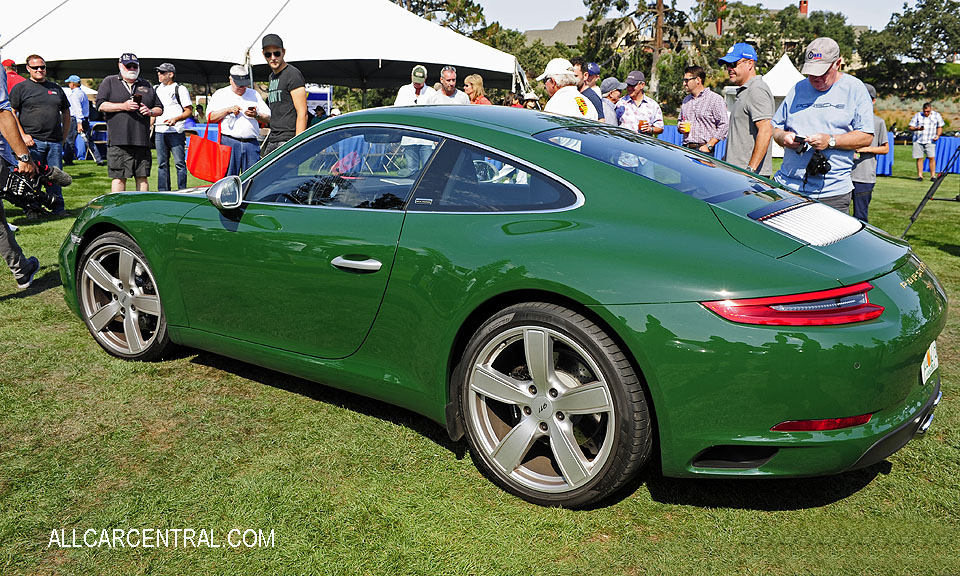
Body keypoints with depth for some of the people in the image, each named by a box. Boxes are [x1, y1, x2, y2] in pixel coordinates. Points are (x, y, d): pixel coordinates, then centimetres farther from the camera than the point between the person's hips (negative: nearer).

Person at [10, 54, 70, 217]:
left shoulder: (56, 88, 17)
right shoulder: (21, 88, 5)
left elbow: (66, 113, 22)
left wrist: (64, 137, 13)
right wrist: (23, 135, -10)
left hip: (55, 142, 3)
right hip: (32, 141, -3)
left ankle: (58, 208, 10)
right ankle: (32, 209, 6)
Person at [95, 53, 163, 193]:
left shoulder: (146, 85, 20)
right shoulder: (109, 82, 10)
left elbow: (160, 108, 22)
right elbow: (101, 105, 0)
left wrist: (150, 112, -1)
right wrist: (123, 106, -12)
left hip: (142, 140, 3)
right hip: (119, 141, -3)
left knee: (142, 177, 5)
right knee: (119, 177, -4)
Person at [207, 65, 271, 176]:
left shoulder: (254, 94, 19)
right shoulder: (220, 94, 13)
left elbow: (268, 117, 15)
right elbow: (210, 117, 4)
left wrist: (256, 115, -5)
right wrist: (228, 110, -6)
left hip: (251, 143, 2)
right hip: (228, 142, -2)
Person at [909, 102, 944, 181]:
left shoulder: (937, 115, 10)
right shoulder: (917, 115, 7)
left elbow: (940, 127, 17)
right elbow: (910, 127, 4)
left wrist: (938, 135, -1)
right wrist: (917, 128, -17)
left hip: (930, 141, 0)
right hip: (918, 140, 0)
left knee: (932, 157, -9)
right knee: (919, 158, -1)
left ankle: (933, 175, -3)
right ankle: (920, 175, 6)